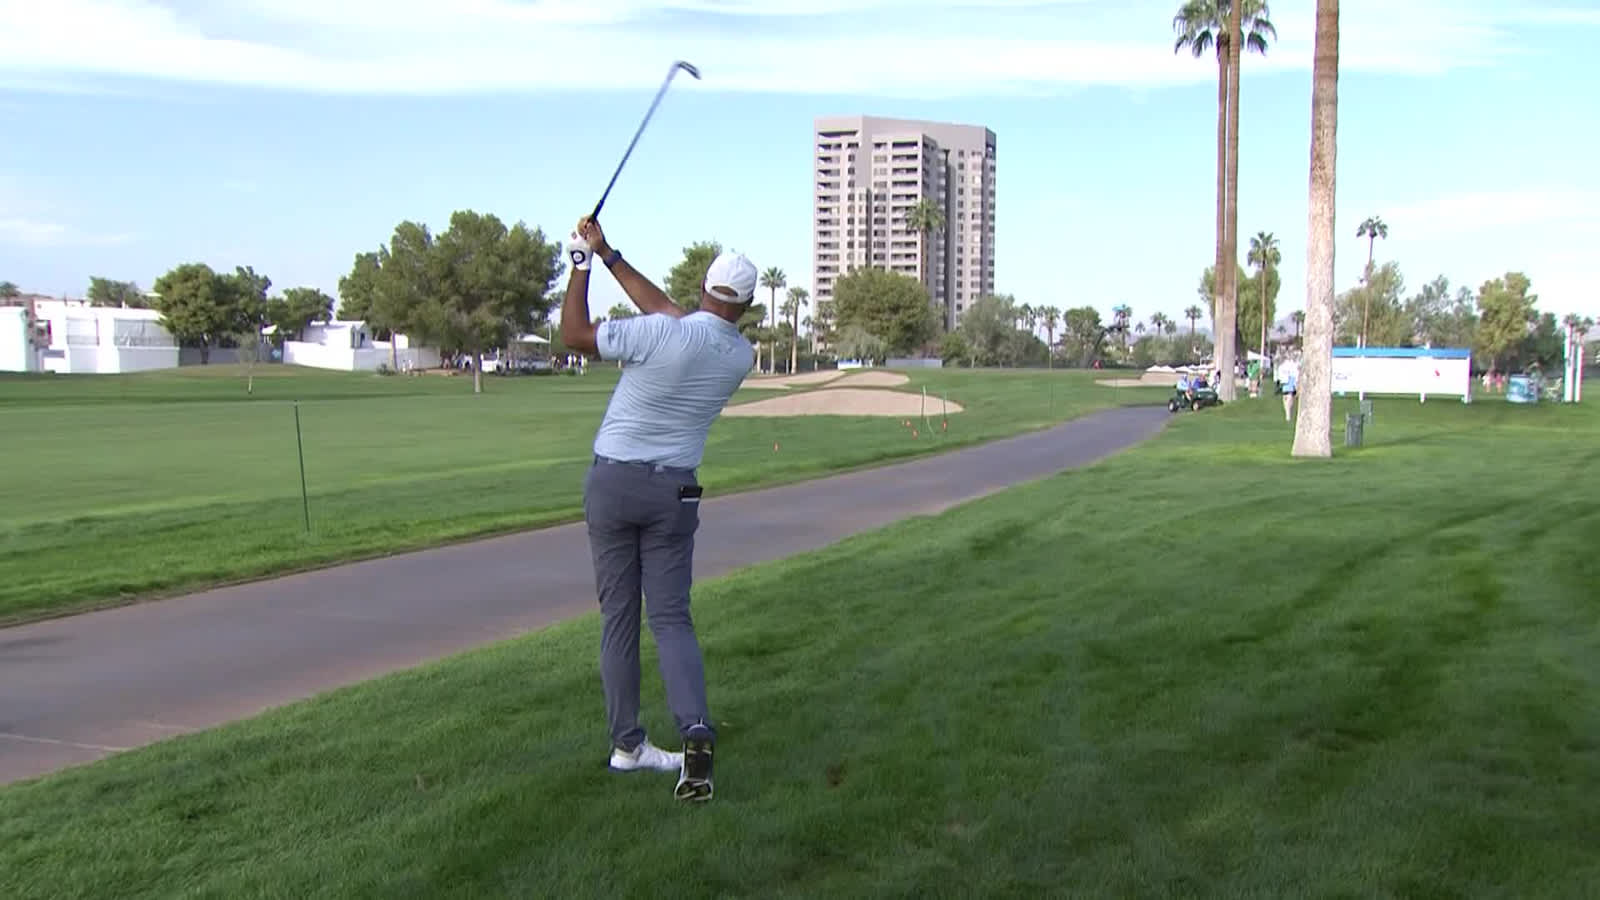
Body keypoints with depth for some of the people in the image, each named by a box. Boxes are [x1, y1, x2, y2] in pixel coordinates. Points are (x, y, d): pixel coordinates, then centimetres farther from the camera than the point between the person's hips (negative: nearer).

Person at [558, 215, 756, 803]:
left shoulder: (659, 337, -17)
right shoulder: (741, 357, 0)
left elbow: (574, 335, -6)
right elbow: (666, 311, 9)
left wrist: (582, 264, 3)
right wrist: (608, 255, 12)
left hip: (612, 483, -2)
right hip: (673, 491, 2)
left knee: (617, 615, 7)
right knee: (671, 617, 5)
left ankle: (626, 743, 13)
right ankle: (696, 732, -15)